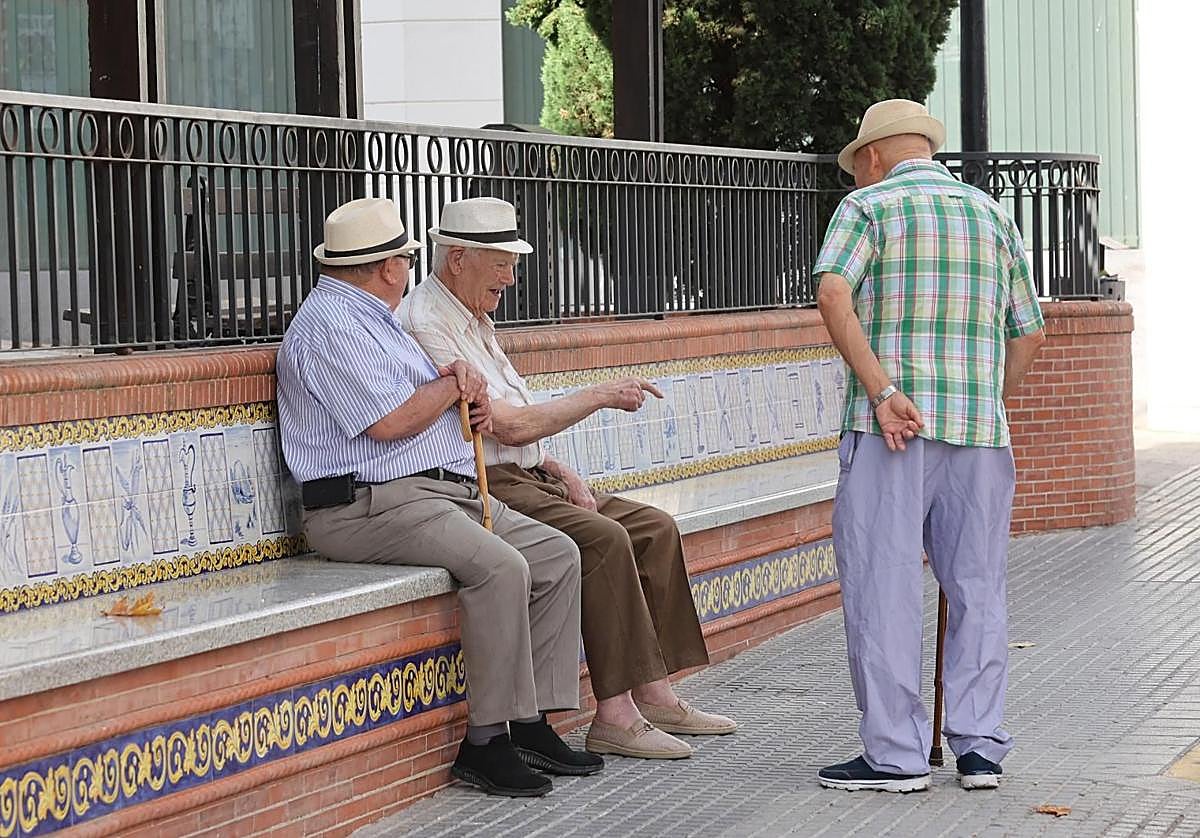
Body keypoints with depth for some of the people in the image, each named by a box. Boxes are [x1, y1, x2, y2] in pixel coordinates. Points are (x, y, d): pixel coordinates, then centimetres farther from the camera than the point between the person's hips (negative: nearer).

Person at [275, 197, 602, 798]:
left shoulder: (373, 319, 24)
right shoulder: (328, 325, -10)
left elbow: (431, 401, 33)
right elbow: (391, 422, -18)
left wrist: (465, 388, 8)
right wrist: (454, 385, 0)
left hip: (449, 492, 11)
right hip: (369, 506, -10)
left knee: (557, 555, -2)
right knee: (500, 567, -30)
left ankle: (531, 720, -3)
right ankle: (486, 741, -24)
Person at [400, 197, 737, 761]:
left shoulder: (473, 318, 19)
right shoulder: (425, 325, -14)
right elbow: (510, 426, -17)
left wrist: (563, 474, 7)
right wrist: (601, 396, -8)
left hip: (526, 478, 10)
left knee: (655, 529, 0)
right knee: (604, 538, -27)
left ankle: (655, 694, -1)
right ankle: (614, 715, -26)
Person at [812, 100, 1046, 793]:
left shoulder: (867, 205, 4)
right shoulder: (991, 214, 17)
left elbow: (834, 294, -15)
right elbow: (1031, 332, 18)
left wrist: (882, 389, -17)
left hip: (890, 425, -4)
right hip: (980, 432, 4)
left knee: (882, 587, 0)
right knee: (978, 587, 10)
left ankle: (897, 754, 0)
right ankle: (979, 748, 10)